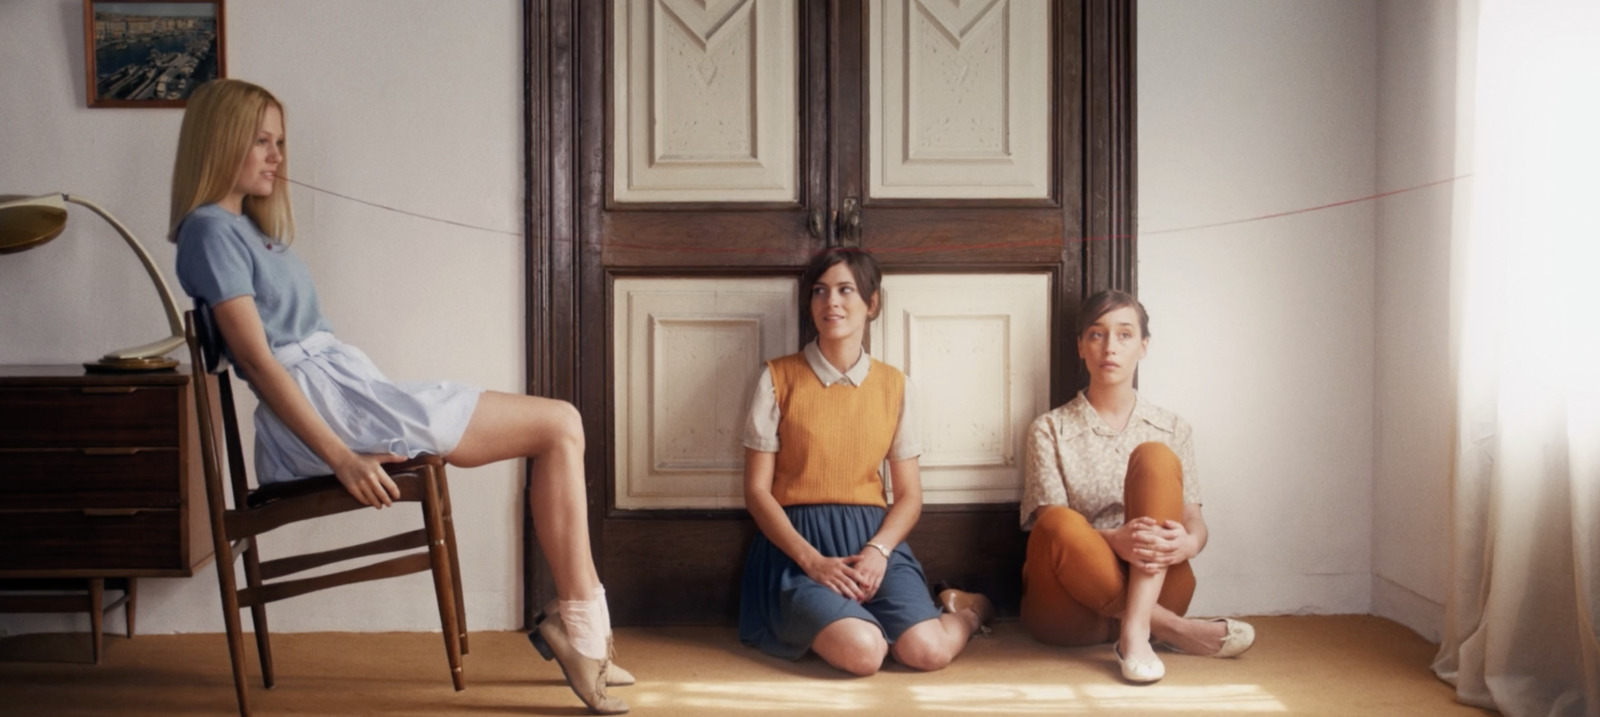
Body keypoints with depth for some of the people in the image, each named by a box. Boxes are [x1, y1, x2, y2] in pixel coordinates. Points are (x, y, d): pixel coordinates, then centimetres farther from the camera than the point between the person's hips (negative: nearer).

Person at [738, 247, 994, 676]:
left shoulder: (895, 386, 8)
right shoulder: (778, 378, -1)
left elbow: (909, 495, 9)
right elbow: (756, 490, -2)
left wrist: (878, 550, -12)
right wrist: (812, 561, -16)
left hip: (873, 538, 3)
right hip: (798, 543, -3)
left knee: (928, 651, -22)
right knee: (861, 652, -31)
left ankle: (964, 613, 13)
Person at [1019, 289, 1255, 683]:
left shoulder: (1171, 430, 13)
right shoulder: (1050, 429, 6)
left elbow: (1194, 520, 3)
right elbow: (1052, 526, -7)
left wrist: (1188, 543, -24)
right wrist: (1114, 540, -29)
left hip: (1155, 587, 2)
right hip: (1072, 603, -1)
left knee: (1154, 457, -21)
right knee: (1061, 524, -36)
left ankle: (1136, 628, -34)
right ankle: (1172, 629, -22)